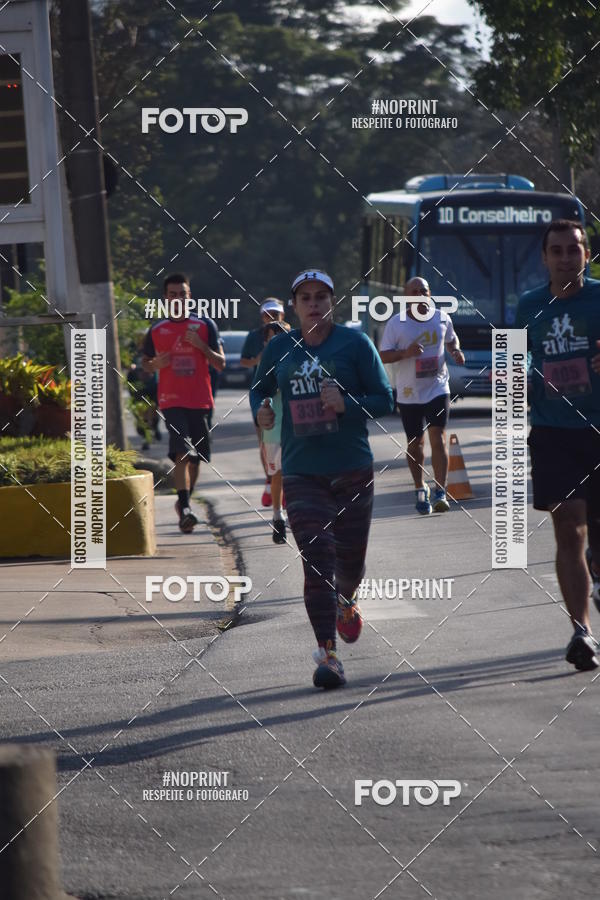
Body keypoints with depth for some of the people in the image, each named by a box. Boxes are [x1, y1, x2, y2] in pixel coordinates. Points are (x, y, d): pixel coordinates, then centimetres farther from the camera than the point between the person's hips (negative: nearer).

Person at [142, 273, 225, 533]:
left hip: (200, 401, 2)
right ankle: (184, 508, -24)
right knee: (182, 454, -19)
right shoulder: (156, 331, 5)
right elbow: (145, 363, 16)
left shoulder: (205, 326, 5)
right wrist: (156, 364, -7)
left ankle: (184, 502, 30)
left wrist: (200, 345, -13)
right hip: (172, 401, -2)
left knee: (195, 458, 9)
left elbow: (220, 363, 3)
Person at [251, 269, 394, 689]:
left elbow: (385, 401, -1)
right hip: (302, 473, 0)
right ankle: (328, 654, -15)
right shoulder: (279, 349, 6)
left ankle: (347, 601, 47)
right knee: (316, 558, -13)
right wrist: (261, 409, -1)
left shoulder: (355, 343, -1)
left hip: (353, 469, 0)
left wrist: (347, 404, -19)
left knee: (350, 558, 10)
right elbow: (259, 388, 22)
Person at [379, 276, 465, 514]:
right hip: (409, 393, 0)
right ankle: (420, 489, 30)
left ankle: (440, 492, -17)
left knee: (438, 437, -14)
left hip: (438, 388, 0)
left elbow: (451, 338, 22)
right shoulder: (396, 323, -6)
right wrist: (405, 353, -23)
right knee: (415, 443, 9)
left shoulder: (442, 317, 2)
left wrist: (456, 350, 0)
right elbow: (383, 355, -5)